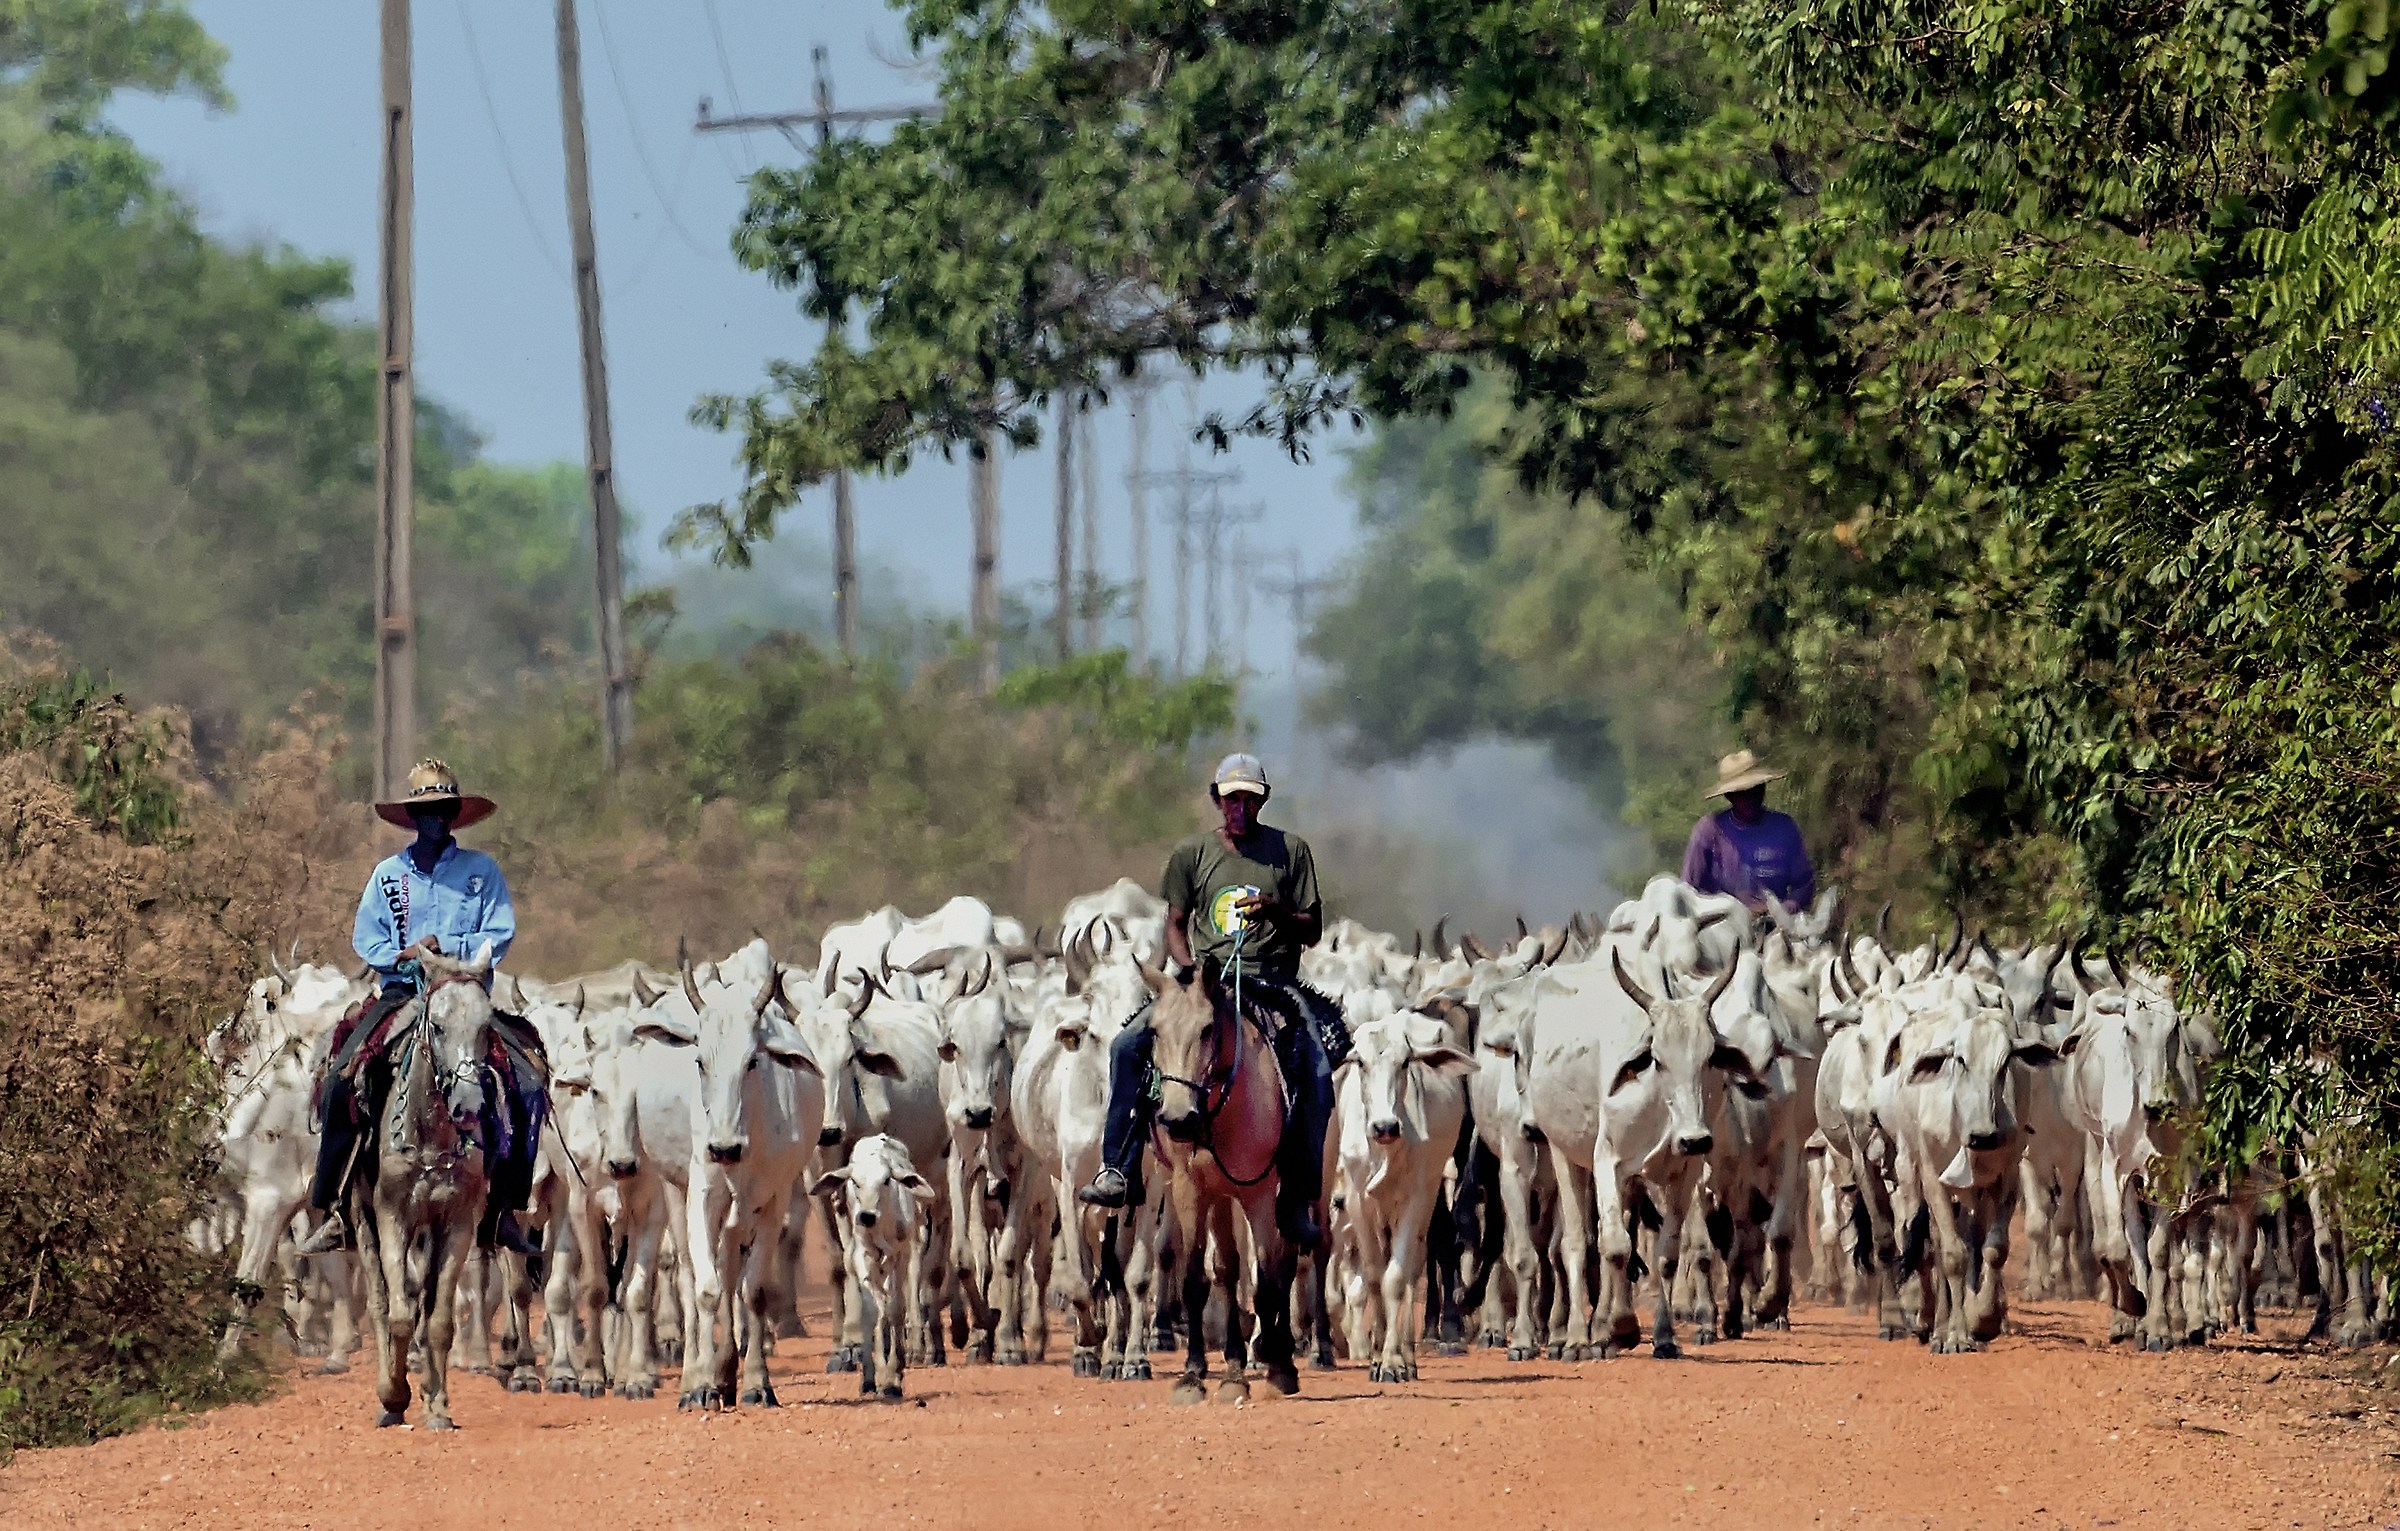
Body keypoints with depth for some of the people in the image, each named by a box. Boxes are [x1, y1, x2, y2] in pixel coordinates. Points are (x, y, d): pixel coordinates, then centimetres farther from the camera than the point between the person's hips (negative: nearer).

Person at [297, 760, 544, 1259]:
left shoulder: (482, 870, 7)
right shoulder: (387, 873, 10)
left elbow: (500, 934, 0)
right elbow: (365, 937, 8)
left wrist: (451, 950, -15)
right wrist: (402, 955, -11)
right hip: (400, 993, 1)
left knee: (524, 1084, -19)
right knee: (343, 1081, -21)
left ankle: (503, 1214, -8)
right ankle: (335, 1213, -16)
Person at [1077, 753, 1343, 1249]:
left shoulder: (1290, 851, 6)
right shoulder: (1192, 854, 10)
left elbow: (1312, 931, 7)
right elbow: (1175, 925, 15)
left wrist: (1276, 911, -14)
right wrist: (1190, 972, -4)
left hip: (1273, 982, -2)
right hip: (1204, 978, 2)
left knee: (1316, 1072, -25)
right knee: (1127, 1046, -19)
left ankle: (1297, 1199, -16)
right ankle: (1117, 1171, -16)